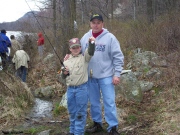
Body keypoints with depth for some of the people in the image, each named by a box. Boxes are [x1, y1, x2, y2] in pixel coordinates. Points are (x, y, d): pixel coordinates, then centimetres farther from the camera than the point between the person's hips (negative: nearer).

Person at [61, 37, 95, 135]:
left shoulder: (84, 57, 1)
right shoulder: (66, 61, 11)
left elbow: (90, 52, -20)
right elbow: (63, 77, 17)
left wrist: (91, 43, -37)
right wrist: (64, 73, -6)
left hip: (81, 88, -4)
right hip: (70, 89, 5)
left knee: (80, 112, 2)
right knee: (72, 112, 16)